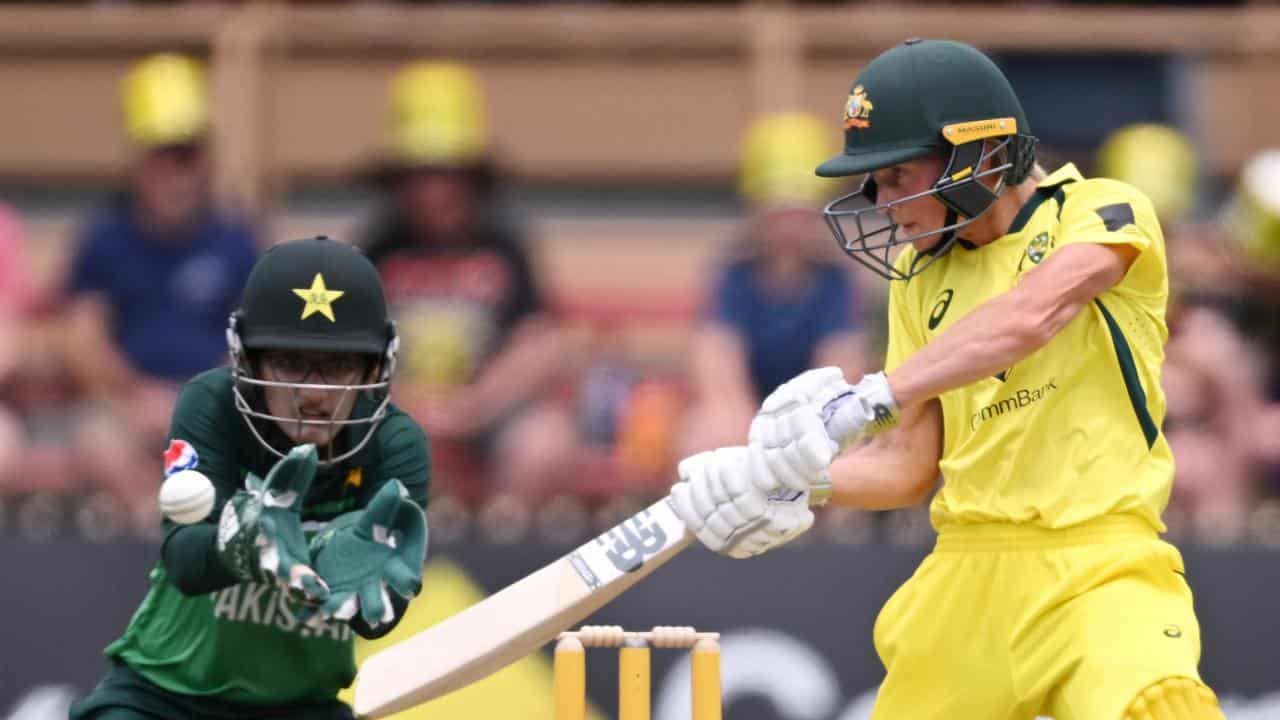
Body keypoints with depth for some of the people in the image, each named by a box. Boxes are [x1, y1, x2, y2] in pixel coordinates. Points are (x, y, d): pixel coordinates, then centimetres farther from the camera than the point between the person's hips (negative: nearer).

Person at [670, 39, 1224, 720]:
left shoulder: (1102, 211, -3)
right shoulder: (920, 277, 16)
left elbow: (1031, 315, -23)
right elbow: (908, 464, 14)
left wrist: (868, 398, -32)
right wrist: (801, 479, -6)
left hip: (1099, 569, -6)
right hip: (966, 578, 6)